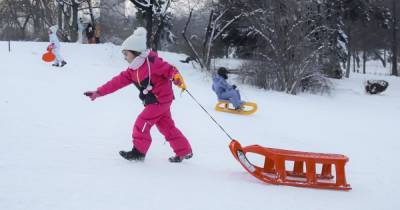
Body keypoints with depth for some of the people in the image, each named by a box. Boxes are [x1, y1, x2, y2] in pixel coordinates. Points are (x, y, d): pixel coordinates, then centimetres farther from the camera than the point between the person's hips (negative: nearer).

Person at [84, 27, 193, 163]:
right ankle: (184, 151, 22)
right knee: (167, 127, 13)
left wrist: (177, 78, -42)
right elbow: (118, 82, 7)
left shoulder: (151, 62, -17)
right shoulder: (133, 70, 8)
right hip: (152, 102, 9)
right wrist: (98, 92, 3)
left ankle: (139, 151, 5)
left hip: (161, 100, -9)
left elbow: (169, 69, -21)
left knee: (142, 123, -8)